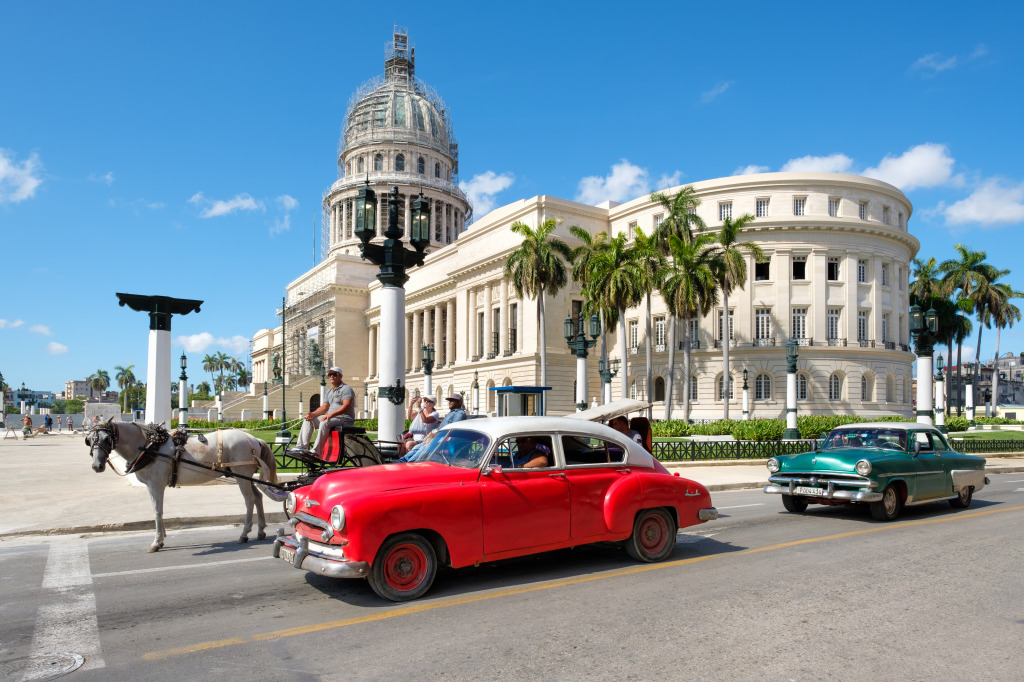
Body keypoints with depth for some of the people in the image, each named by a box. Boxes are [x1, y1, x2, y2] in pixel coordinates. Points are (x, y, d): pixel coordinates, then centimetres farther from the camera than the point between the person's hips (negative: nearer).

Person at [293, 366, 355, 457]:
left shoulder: (346, 389, -7)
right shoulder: (329, 391, 20)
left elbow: (346, 406, -21)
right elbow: (324, 407, 17)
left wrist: (331, 414, -29)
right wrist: (313, 414, -2)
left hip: (345, 419, -9)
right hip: (331, 418, 9)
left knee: (325, 422, -35)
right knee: (308, 420, 1)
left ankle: (316, 451, -38)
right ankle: (302, 447, -8)